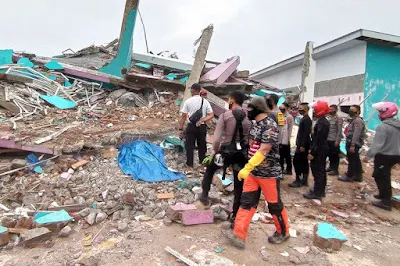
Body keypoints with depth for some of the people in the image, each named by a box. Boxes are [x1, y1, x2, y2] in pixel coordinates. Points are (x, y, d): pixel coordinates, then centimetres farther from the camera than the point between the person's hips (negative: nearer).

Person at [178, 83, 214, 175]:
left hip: (191, 126, -2)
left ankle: (189, 168, 10)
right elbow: (211, 115, -5)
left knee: (189, 147, 7)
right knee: (202, 147, 14)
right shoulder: (205, 101, 2)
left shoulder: (188, 101, -6)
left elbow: (183, 117, -7)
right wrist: (202, 120, -10)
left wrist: (181, 129, -3)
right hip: (202, 127, 2)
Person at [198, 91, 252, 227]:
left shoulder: (225, 115, -8)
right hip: (242, 153, 3)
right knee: (239, 186, 12)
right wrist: (246, 152, 13)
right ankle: (235, 216, 21)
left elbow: (217, 138, -12)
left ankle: (204, 196, 32)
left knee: (210, 170, 27)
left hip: (226, 151, -3)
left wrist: (214, 150, 4)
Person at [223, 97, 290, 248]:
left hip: (268, 173, -8)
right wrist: (249, 169, 16)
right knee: (247, 202, 5)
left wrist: (246, 168, -30)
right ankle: (239, 235, 9)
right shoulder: (256, 125, 8)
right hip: (253, 172, 8)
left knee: (274, 205, 9)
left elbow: (263, 151, -27)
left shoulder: (270, 126, -20)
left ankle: (283, 232, 32)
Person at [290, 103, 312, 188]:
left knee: (296, 161, -7)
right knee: (304, 162, 11)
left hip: (303, 145, -10)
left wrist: (302, 145, -23)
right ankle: (304, 180, 17)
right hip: (303, 144, 10)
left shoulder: (306, 119, -16)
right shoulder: (305, 119, 14)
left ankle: (298, 180, -1)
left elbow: (306, 133, -22)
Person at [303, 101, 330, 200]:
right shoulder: (324, 121, 12)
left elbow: (318, 139, -24)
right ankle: (320, 190, 28)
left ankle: (317, 193, 3)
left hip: (319, 151, -11)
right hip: (323, 149, 11)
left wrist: (312, 152, -22)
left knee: (317, 171, -4)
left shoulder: (321, 122, -20)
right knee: (321, 171, 17)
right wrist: (312, 150, 19)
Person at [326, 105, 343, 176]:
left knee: (335, 155, 0)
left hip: (334, 141, -7)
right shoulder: (328, 118, 12)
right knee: (329, 154, 14)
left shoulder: (338, 119, -9)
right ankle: (331, 167, 27)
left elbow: (339, 131, -13)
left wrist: (337, 141, -17)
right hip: (328, 140, 7)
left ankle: (335, 170, 7)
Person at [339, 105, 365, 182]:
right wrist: (349, 144, 21)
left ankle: (349, 176, 5)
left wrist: (352, 145, -27)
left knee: (352, 160, -3)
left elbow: (356, 134, -24)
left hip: (354, 144, -11)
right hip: (351, 143, 11)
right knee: (356, 160, 14)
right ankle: (358, 176, 22)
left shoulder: (358, 121, -16)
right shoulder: (353, 120, 18)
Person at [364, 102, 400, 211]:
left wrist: (368, 155, -18)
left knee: (381, 177, 0)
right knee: (385, 176, 23)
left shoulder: (383, 127, -21)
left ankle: (386, 202, 4)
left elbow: (377, 144, -24)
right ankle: (384, 195, 36)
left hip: (383, 156, -9)